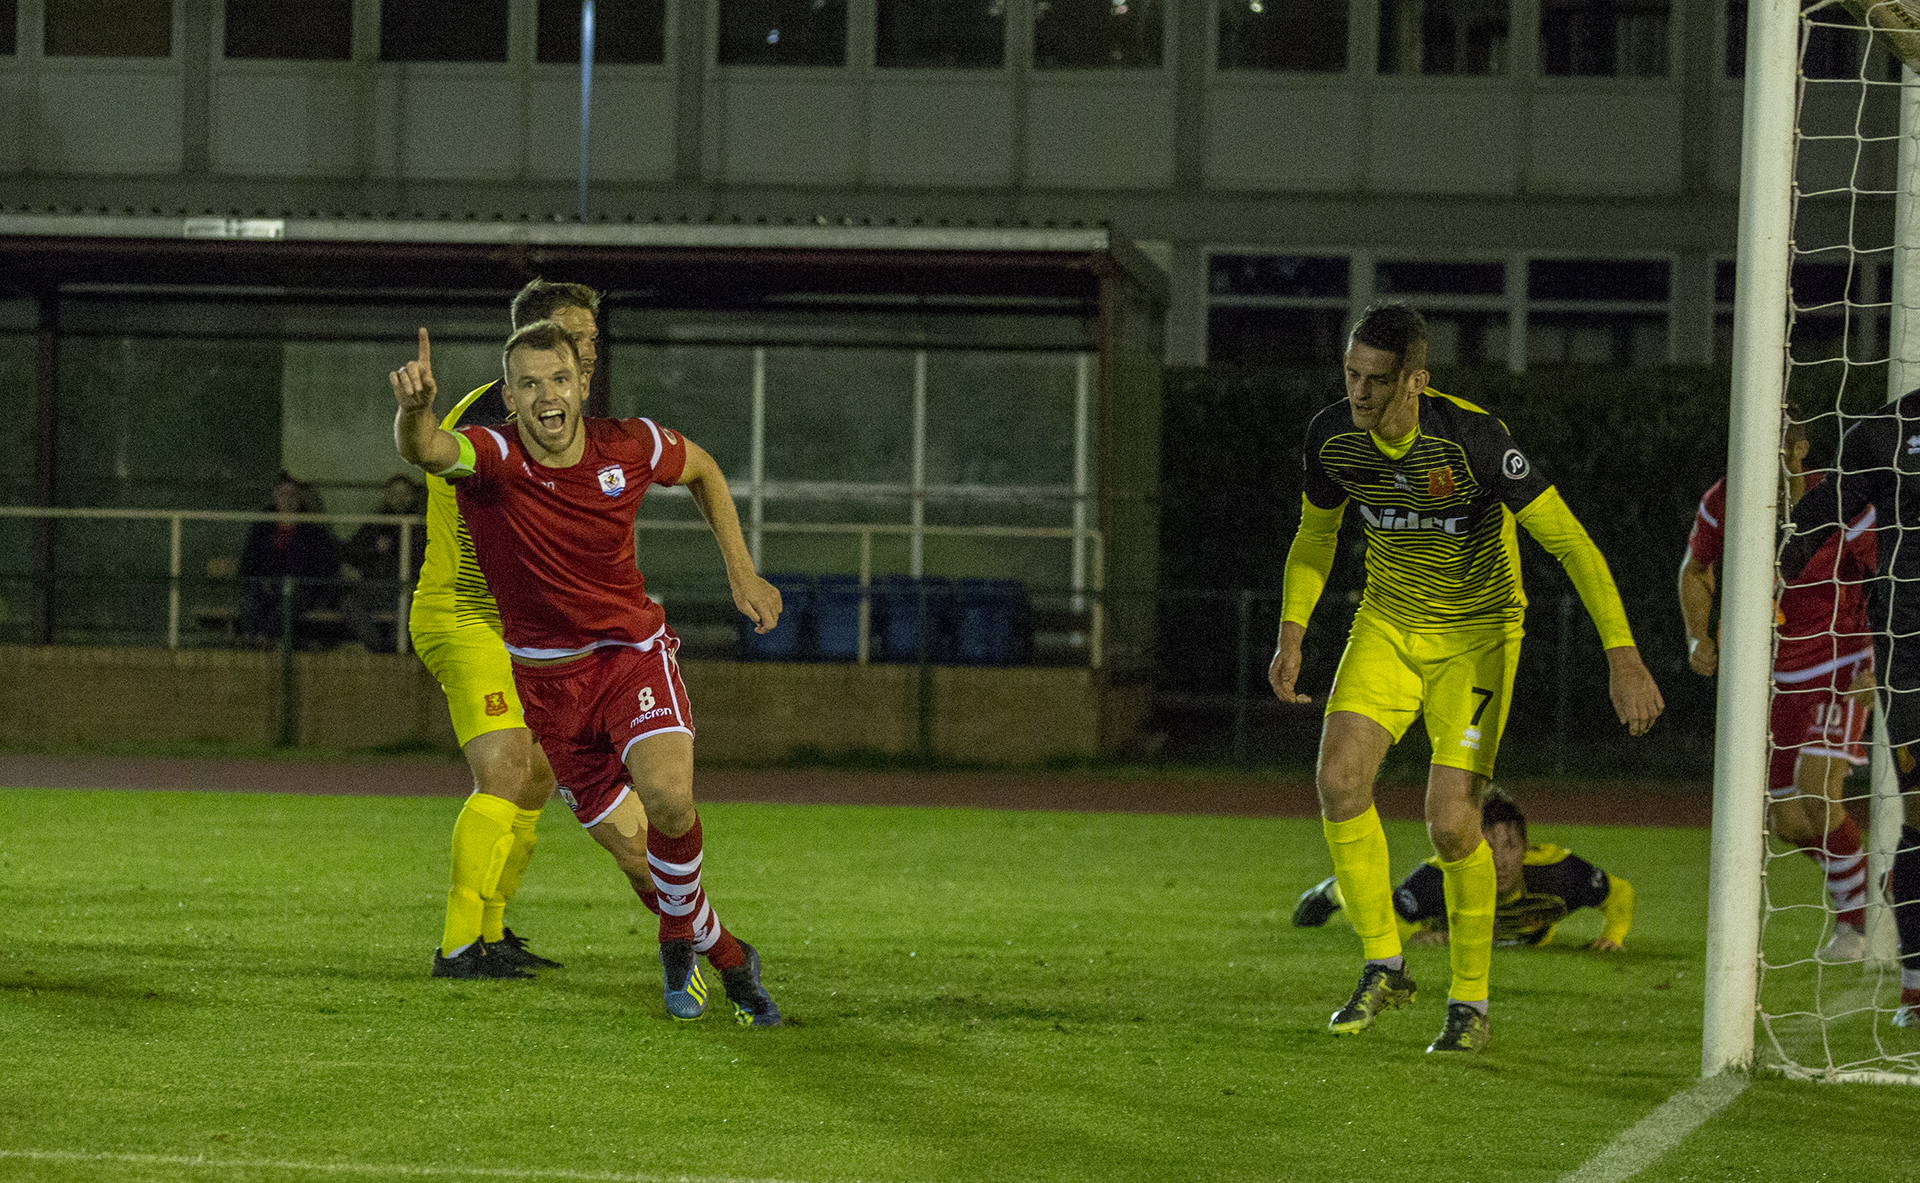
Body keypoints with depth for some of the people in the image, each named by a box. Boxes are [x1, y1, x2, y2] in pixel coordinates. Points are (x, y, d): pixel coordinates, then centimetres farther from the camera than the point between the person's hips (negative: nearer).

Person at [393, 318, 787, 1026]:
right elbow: (425, 451, -44)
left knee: (668, 797, -27)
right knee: (634, 853, 3)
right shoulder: (493, 458, -20)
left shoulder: (631, 447, -12)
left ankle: (679, 936, 0)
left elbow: (702, 470, 12)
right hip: (546, 680, 0)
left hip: (633, 653, 0)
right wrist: (414, 409, -67)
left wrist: (742, 576, 10)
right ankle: (727, 957, 29)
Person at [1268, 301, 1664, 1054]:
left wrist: (1623, 654, -32)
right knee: (1340, 779, -17)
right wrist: (1291, 635, 1)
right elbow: (1315, 535, 10)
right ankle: (1383, 968, 0)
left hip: (1477, 630, -4)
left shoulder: (1471, 438, -28)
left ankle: (1471, 1001, 7)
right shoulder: (1332, 436, -12)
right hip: (1388, 622, 4)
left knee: (1450, 819, -14)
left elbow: (1568, 541, -25)